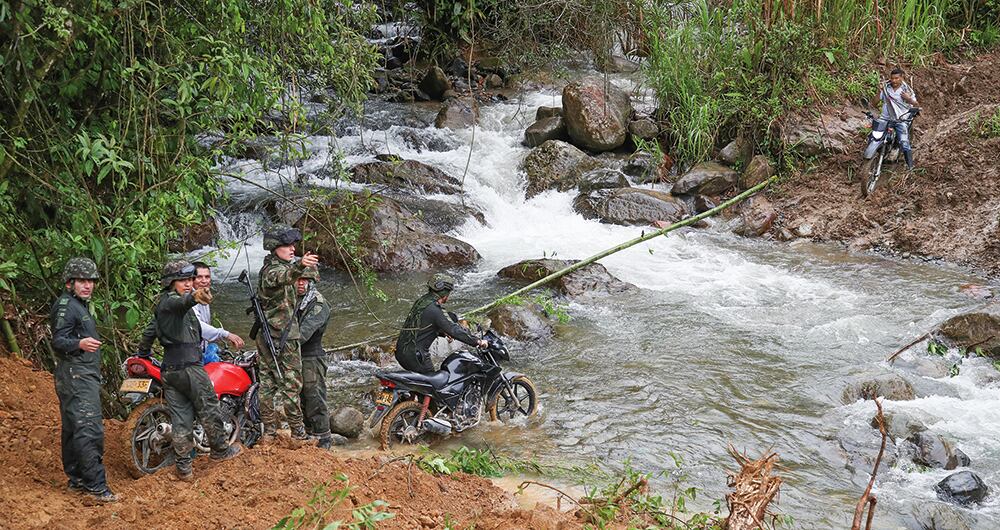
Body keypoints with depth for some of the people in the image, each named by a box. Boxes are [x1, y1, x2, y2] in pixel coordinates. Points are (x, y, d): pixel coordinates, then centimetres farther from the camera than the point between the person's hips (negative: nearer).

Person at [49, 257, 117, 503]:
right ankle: (95, 484, -20)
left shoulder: (80, 305, 20)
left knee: (73, 429, 12)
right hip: (76, 375, -11)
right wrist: (79, 344, -39)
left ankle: (76, 480, 17)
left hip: (83, 375, 11)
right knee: (89, 429, -16)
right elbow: (58, 341, -21)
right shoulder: (66, 305, -12)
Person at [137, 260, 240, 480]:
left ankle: (183, 467, 9)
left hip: (169, 369, 9)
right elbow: (181, 303, -35)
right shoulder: (170, 300, -10)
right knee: (209, 409, 8)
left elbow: (149, 332, 29)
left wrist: (142, 356, 42)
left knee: (180, 419, 8)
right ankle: (220, 449, 21)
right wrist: (195, 297, -57)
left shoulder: (160, 305, 20)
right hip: (189, 365, -9)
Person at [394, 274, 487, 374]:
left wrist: (443, 332, 22)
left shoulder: (422, 300, 9)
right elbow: (453, 329, -21)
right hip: (414, 355, -9)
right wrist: (477, 342, -16)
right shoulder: (433, 310, -20)